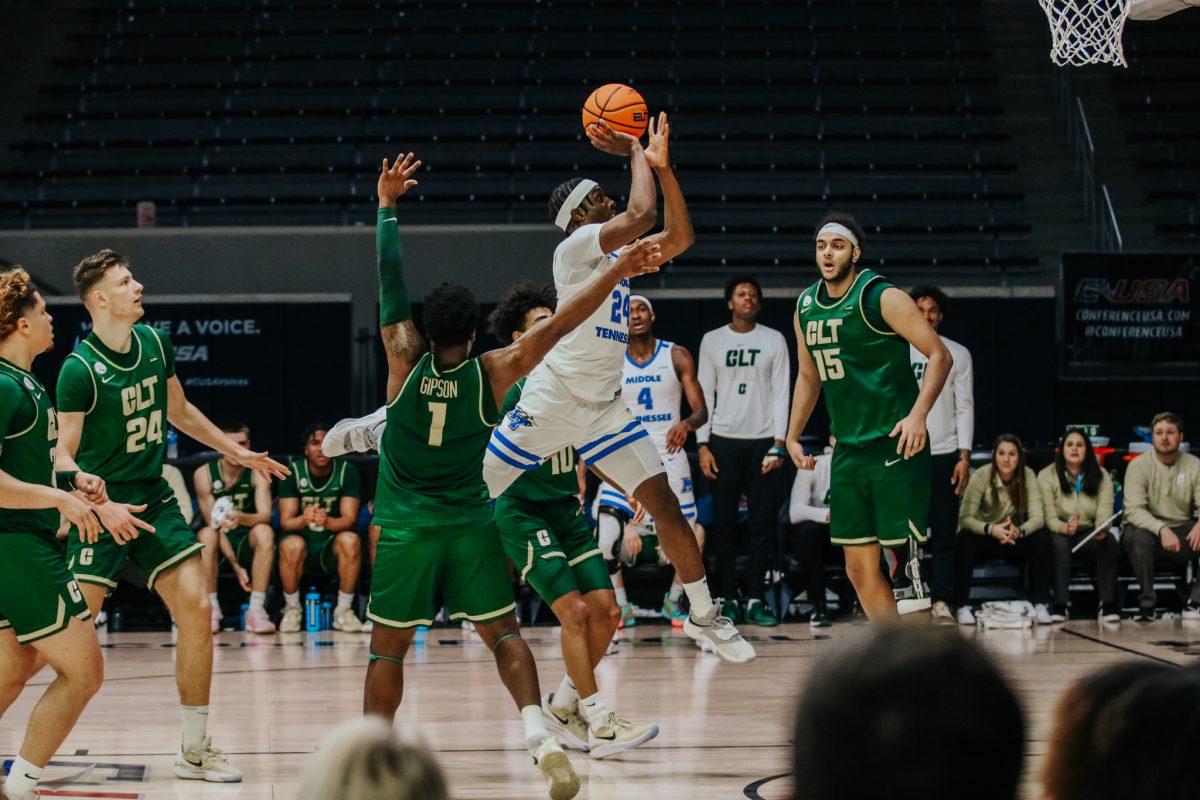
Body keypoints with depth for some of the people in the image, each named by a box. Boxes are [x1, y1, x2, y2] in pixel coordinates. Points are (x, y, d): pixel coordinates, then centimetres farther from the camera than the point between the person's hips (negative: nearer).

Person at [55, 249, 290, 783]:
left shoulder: (155, 343, 4)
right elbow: (63, 455, -15)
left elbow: (179, 411, 21)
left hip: (154, 499, 6)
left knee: (197, 612, -2)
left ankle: (195, 751, 8)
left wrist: (235, 452, 23)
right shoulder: (80, 369, -16)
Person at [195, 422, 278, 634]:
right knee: (207, 535, -32)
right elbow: (214, 523, -12)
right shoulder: (203, 474, -9)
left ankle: (256, 610, -32)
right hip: (221, 543, 0)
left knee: (264, 532, -31)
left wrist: (242, 518, -45)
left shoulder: (257, 472, -7)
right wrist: (236, 565, -20)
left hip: (247, 543, 0)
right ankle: (211, 610, -28)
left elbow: (265, 515, -21)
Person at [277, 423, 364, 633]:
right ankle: (292, 609, -12)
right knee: (291, 544, -35)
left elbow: (349, 519, -11)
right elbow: (285, 522, -11)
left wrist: (327, 521, -35)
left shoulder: (348, 472, -3)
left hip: (331, 545, 0)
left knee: (350, 540, -33)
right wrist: (304, 519, -36)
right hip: (303, 539, 0)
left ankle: (343, 610, -18)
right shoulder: (293, 472, -4)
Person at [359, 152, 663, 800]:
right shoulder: (495, 372, -7)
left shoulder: (406, 361, -8)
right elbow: (555, 328, -9)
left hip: (404, 526, -1)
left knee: (388, 648, 7)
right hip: (471, 524, 1)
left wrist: (387, 206, 2)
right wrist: (614, 276, -9)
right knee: (504, 634, 5)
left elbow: (390, 283, -4)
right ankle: (538, 735, -15)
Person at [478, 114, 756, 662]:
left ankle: (703, 617, 6)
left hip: (603, 408, 7)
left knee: (663, 502, -1)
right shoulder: (575, 247, -11)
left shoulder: (616, 257, 14)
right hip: (551, 403, -7)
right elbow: (641, 214, -25)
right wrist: (635, 156, -9)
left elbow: (680, 236, 11)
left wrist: (661, 165, 3)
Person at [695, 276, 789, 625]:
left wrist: (778, 444, -7)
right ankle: (729, 599, 4)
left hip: (763, 442, 0)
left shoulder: (774, 340, 6)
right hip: (724, 440, 0)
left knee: (762, 524, -2)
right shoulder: (712, 341, 8)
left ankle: (755, 600, 1)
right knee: (724, 523, -1)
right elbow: (704, 394, 6)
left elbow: (781, 394, 3)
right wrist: (703, 445, -2)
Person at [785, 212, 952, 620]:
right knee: (860, 568, 5)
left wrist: (917, 415, -23)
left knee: (905, 552, -10)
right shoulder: (806, 306, 11)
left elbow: (939, 356, -12)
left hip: (896, 446, -7)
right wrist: (793, 437, 21)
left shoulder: (882, 298, -10)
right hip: (848, 450, 7)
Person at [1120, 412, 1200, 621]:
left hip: (1182, 531, 3)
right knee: (1139, 537, -37)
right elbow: (1133, 509, -18)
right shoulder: (1139, 465, -6)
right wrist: (1162, 529, -35)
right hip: (1148, 527, -3)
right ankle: (1146, 604, -24)